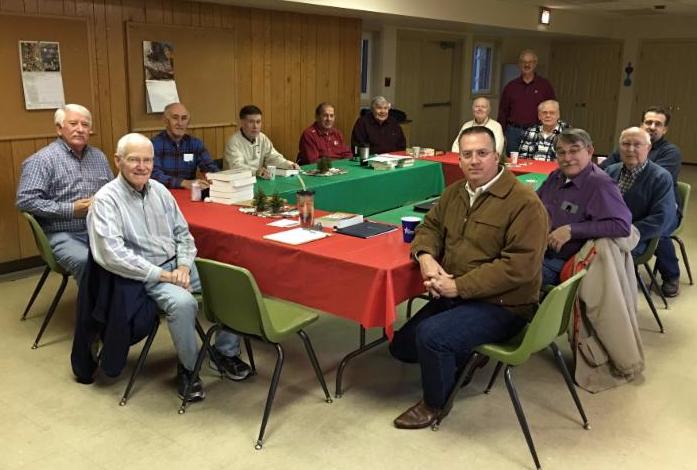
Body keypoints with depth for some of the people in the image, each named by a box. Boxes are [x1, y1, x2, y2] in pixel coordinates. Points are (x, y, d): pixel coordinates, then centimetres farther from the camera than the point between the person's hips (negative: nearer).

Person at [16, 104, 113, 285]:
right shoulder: (42, 159, -3)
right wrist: (69, 210, -14)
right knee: (86, 262, -35)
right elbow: (25, 200, -10)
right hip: (63, 235, -5)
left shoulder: (98, 156, 16)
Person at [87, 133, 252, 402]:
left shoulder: (159, 190, 10)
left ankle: (226, 351, 9)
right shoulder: (106, 200, -10)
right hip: (147, 275, -6)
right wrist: (161, 274, -20)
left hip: (179, 264, 6)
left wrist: (184, 266, -5)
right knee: (183, 302, -35)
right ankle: (188, 367, -8)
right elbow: (111, 253, -20)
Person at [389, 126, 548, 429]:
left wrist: (458, 286, -24)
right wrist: (426, 256, -8)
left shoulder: (525, 204, -16)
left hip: (502, 305, -8)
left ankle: (435, 404, 1)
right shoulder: (455, 193, 8)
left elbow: (520, 265, -23)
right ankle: (467, 356, 26)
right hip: (455, 297, 8)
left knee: (431, 335, -27)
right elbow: (430, 227, 17)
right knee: (402, 346, 6)